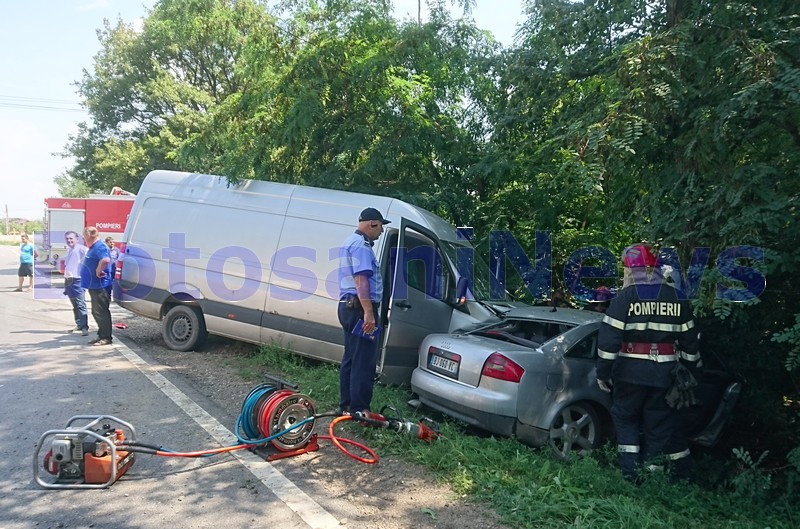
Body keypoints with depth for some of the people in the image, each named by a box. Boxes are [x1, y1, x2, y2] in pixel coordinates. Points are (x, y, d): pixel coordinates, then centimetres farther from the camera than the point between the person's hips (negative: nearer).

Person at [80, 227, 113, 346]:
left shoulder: (100, 246, -16)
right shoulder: (94, 247, 18)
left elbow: (106, 260, -36)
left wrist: (99, 270, -24)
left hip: (100, 286, -11)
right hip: (95, 285, 11)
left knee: (101, 312, -7)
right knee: (96, 312, 16)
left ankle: (106, 337, -2)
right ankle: (102, 335, 24)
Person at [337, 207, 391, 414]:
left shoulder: (350, 242, 22)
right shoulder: (361, 244, -12)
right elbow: (361, 279, -22)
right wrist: (369, 312, -27)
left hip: (348, 306, 11)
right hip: (360, 308, -11)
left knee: (351, 359, 13)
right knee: (364, 361, -8)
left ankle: (346, 406, 19)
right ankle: (359, 409, -5)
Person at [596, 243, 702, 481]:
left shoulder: (625, 296, -9)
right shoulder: (677, 297, 6)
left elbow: (609, 337, -12)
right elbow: (690, 337, 12)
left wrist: (603, 372, -6)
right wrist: (691, 367, 22)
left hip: (631, 372, -3)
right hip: (664, 373, 4)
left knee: (625, 418, 14)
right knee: (659, 425, 13)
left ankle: (630, 474, 8)